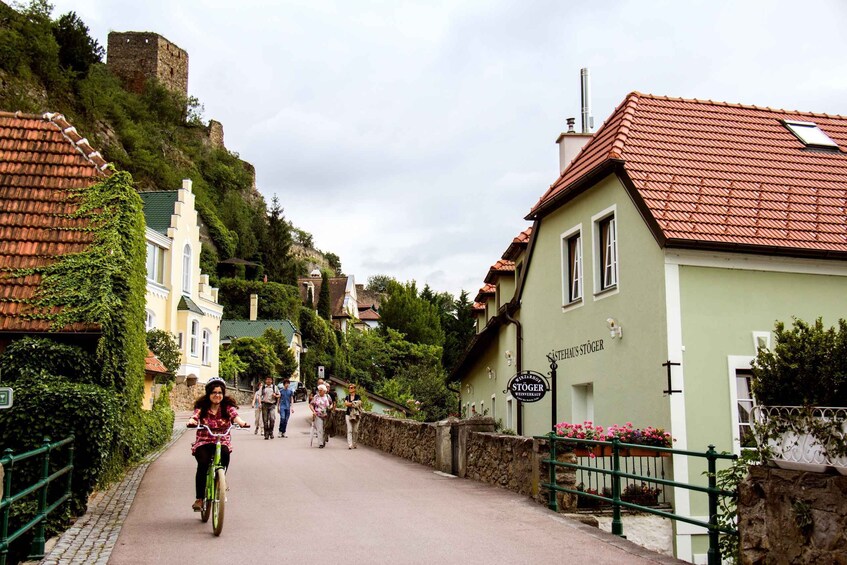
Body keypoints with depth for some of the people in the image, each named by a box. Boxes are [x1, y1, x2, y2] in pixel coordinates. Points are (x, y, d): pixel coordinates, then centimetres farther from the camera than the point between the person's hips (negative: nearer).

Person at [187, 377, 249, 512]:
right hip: (204, 442, 0)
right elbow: (194, 417, -18)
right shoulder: (202, 407, -1)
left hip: (222, 441, 0)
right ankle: (199, 499, -15)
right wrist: (192, 422, -42)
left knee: (225, 454, -33)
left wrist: (242, 423, -42)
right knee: (203, 463, -27)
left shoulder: (228, 407, -1)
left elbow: (235, 416, -19)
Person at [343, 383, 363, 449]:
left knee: (355, 431, 2)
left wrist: (350, 404, -14)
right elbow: (346, 403, -7)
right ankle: (349, 445, -12)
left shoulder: (358, 397, 5)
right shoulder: (347, 397, 10)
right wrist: (355, 404, -13)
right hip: (348, 414, 1)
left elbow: (359, 403, -12)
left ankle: (354, 444, 14)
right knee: (349, 430, -8)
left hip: (356, 415, -1)